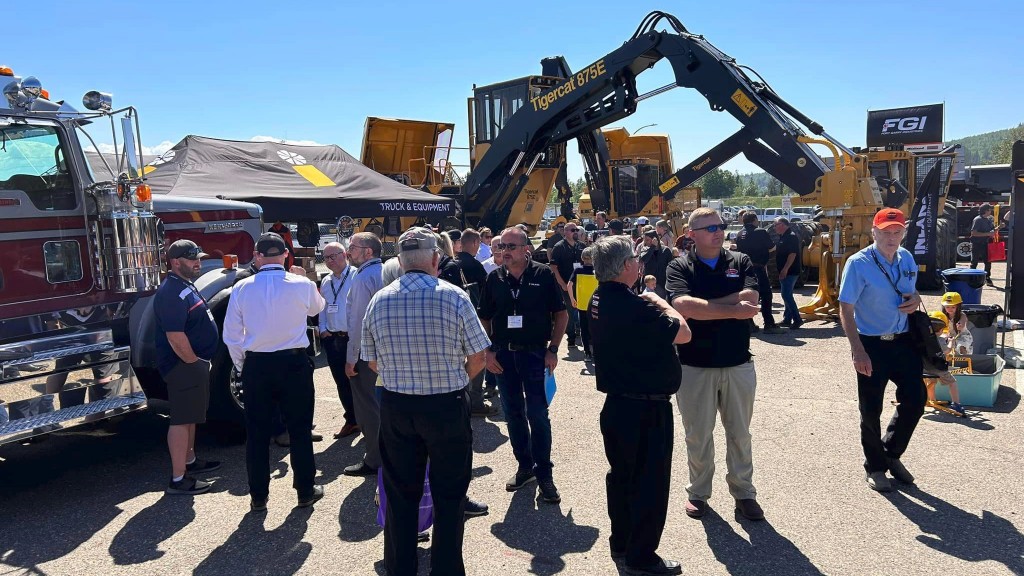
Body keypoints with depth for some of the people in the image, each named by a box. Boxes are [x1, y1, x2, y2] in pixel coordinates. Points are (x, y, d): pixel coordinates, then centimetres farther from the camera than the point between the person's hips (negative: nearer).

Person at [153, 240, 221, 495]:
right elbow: (175, 336, -27)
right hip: (183, 366, -11)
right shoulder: (172, 293, -21)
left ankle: (190, 461, 35)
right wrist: (195, 362, -18)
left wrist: (201, 362, 18)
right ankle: (178, 479, 2)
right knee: (182, 419, -5)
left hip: (194, 364, 11)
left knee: (191, 416, 21)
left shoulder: (186, 287, 13)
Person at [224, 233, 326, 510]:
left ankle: (258, 496, 22)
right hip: (294, 363, -1)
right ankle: (305, 491, 20)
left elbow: (231, 335, 0)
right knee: (300, 430, 10)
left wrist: (241, 367, 12)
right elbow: (315, 309, 15)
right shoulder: (302, 284, -8)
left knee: (256, 432, 12)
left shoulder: (242, 288, -4)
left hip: (255, 365, 1)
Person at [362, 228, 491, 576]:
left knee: (400, 494, 16)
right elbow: (478, 358, -8)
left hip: (396, 406, 3)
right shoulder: (454, 297, -12)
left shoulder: (379, 301, -3)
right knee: (448, 495, 12)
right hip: (448, 406, -3)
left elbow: (373, 362, 5)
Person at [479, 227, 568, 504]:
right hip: (503, 355, 4)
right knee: (513, 415, 13)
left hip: (534, 353, -4)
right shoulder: (494, 278, 4)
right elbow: (485, 319, 10)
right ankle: (525, 467, 28)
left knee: (538, 415, -1)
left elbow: (561, 314, -2)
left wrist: (552, 350, -8)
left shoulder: (543, 275, -6)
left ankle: (544, 474, 11)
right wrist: (488, 351, 0)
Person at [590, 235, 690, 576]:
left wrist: (649, 303, 6)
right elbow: (683, 333, -20)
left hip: (617, 404, 9)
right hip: (647, 409, -9)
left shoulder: (599, 300, 3)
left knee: (622, 475, 21)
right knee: (651, 483, 6)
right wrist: (661, 304, -7)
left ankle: (621, 542, 37)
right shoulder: (633, 306, -27)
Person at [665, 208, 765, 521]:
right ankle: (698, 492, 28)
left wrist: (705, 305, -18)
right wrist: (733, 310, -18)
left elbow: (750, 299, -14)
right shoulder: (680, 267, -4)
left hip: (738, 363, 2)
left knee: (739, 433, 14)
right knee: (698, 434, 12)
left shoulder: (740, 262, 3)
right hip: (695, 365, -2)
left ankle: (744, 492, 29)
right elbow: (684, 307, -22)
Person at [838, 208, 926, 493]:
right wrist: (858, 351, -21)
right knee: (871, 410, 6)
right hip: (872, 344, -5)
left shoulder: (907, 259, 4)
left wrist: (915, 299, -5)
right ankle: (874, 467, 26)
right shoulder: (859, 264, -15)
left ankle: (891, 453, 33)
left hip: (903, 341, 6)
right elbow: (846, 309, -15)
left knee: (915, 400, 8)